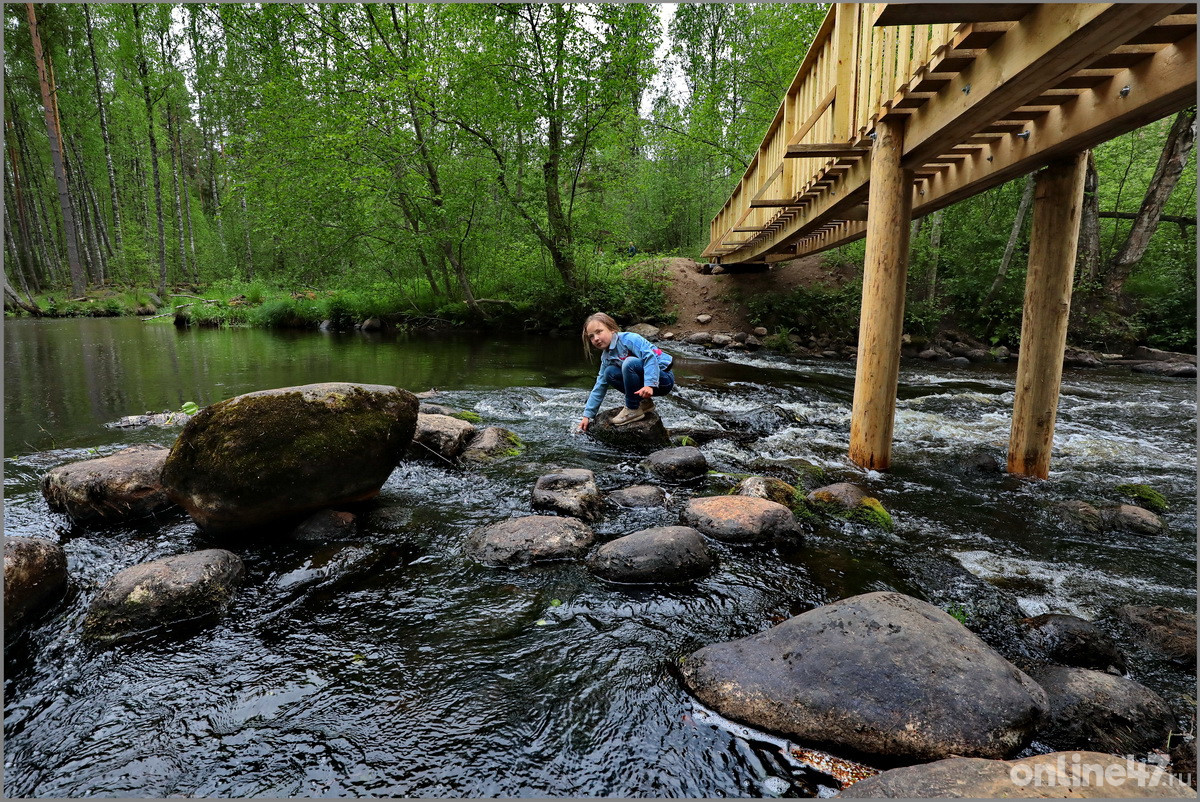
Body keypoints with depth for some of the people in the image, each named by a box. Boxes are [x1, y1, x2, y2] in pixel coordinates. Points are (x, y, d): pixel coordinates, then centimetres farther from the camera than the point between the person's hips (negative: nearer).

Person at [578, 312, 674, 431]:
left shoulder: (628, 339, -16)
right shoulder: (606, 358, 8)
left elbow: (650, 357, -28)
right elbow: (600, 387, 11)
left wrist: (649, 384, -40)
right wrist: (587, 415, 8)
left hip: (664, 379, -8)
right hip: (644, 382, 8)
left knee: (630, 363, -31)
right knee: (609, 373, -8)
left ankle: (633, 409, -16)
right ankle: (644, 402, 2)